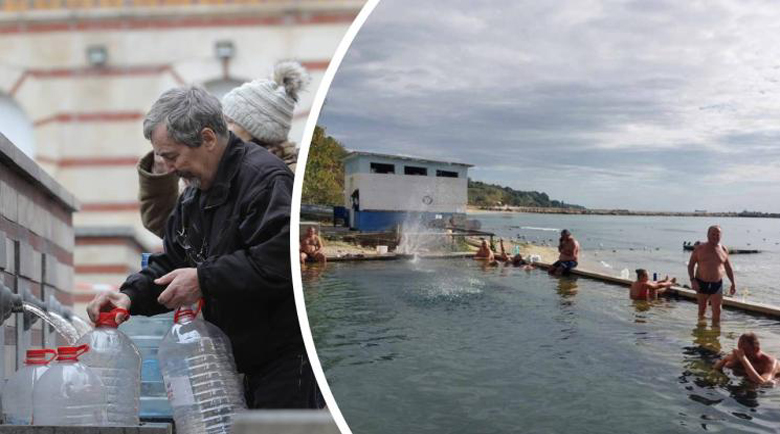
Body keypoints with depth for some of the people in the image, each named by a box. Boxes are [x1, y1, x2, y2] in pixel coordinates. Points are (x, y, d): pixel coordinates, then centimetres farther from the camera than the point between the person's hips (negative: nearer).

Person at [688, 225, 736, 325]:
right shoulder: (699, 248, -2)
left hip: (717, 284, 1)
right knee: (702, 309, 11)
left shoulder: (723, 249, 4)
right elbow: (690, 265, -1)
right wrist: (692, 280, -13)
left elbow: (728, 268, 15)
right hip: (701, 284, -1)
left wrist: (733, 283, 11)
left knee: (717, 311, -3)